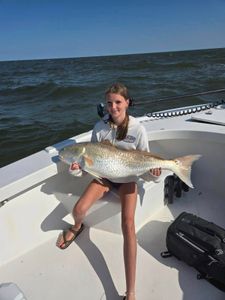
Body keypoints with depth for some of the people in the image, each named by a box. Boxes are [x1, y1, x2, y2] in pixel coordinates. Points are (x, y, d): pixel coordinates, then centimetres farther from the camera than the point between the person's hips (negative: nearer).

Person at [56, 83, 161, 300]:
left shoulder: (138, 129, -11)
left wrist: (152, 169, -26)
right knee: (79, 209, -20)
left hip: (128, 177, -2)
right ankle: (77, 227, 23)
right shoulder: (100, 127, -6)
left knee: (128, 224, -22)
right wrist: (81, 164, -19)